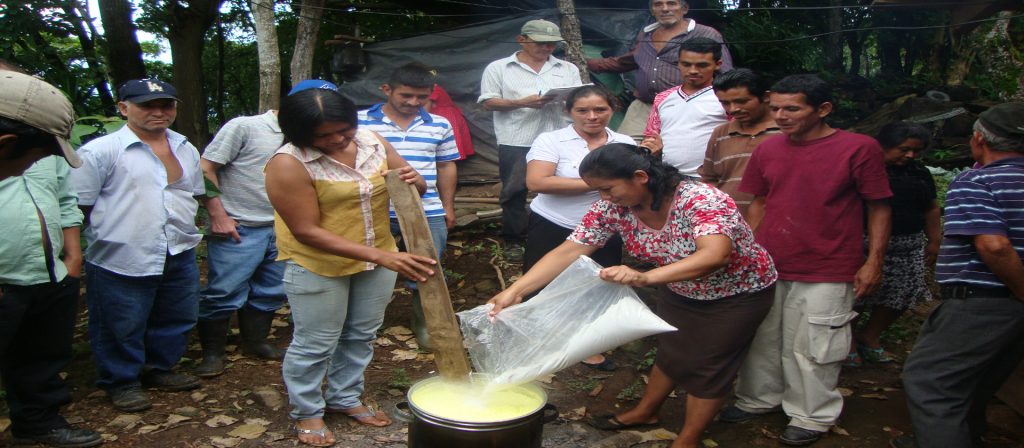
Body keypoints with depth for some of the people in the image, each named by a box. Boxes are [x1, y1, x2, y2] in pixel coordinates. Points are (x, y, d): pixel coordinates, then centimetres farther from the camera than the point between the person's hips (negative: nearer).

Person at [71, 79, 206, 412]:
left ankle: (159, 369, 39)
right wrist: (110, 232, -8)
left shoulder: (187, 150, 11)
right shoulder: (100, 151, -10)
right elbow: (77, 205, -8)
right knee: (121, 328, 8)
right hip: (121, 261, -6)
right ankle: (120, 382, 28)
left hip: (180, 256, 6)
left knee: (174, 321, 18)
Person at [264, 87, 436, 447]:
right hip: (317, 267, -5)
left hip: (377, 258, 6)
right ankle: (307, 412, 31)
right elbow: (307, 231, -25)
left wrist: (415, 181, -24)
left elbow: (415, 186, 4)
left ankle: (345, 398, 39)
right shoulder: (288, 164, -23)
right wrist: (382, 257, -32)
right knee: (315, 344, 8)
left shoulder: (373, 142, -7)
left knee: (361, 336, 19)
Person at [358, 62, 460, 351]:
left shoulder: (439, 125, 7)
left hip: (428, 213, 2)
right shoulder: (360, 122, -2)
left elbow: (446, 167, 14)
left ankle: (424, 325, 27)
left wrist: (448, 206, 12)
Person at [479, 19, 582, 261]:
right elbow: (489, 102, -2)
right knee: (514, 193, 4)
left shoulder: (568, 69, 13)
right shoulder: (498, 68, 5)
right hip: (516, 143, -2)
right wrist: (523, 102, -15)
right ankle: (513, 241, 15)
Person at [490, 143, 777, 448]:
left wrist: (644, 277, -65)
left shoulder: (700, 200, -37)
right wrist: (514, 291, -34)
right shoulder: (612, 208, -20)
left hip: (738, 294, -5)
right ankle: (645, 412, 42)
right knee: (671, 352, 19)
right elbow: (568, 252, -23)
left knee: (708, 366, 5)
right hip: (680, 291, 5)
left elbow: (715, 255, -52)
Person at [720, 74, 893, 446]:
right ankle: (757, 399, 37)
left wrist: (873, 262, -8)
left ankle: (813, 416, 27)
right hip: (766, 267, 5)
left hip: (826, 274, -4)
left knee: (813, 348, 6)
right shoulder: (768, 149, 4)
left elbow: (879, 208, -5)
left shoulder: (860, 148, -9)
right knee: (763, 339, 17)